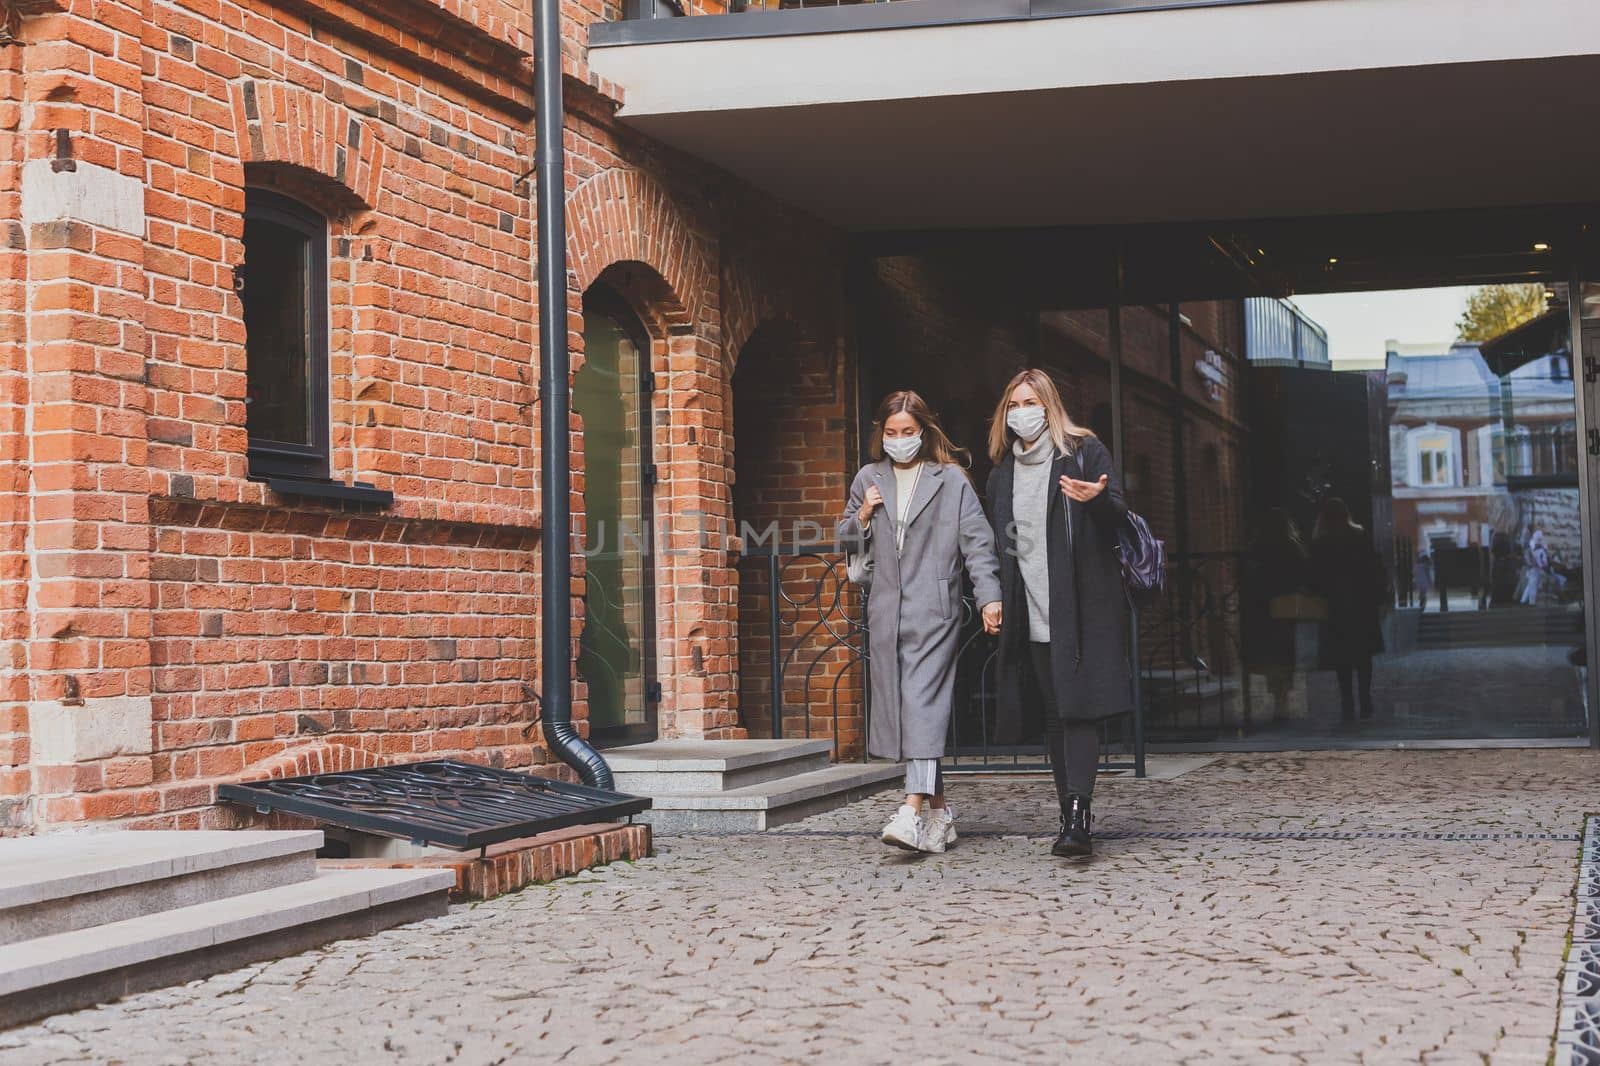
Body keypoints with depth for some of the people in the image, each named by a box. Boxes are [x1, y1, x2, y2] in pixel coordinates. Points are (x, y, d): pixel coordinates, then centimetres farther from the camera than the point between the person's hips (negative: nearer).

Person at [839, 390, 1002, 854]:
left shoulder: (951, 480, 2)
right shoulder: (868, 480, 14)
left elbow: (976, 541, -2)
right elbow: (846, 540, 23)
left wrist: (990, 596, -14)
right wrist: (862, 517, 1)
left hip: (933, 610, -5)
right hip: (886, 610, 5)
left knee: (923, 702, -15)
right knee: (899, 706, 3)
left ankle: (912, 811, -24)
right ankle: (939, 812, 13)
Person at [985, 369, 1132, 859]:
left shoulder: (1084, 451, 0)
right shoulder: (1003, 471, 15)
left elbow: (1119, 516, -7)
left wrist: (1097, 499, -29)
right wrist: (995, 600, 13)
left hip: (1081, 606, -5)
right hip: (1033, 612, 6)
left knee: (1078, 708, -13)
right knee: (1054, 714, 8)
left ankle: (1078, 814, -19)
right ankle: (1071, 816, 13)